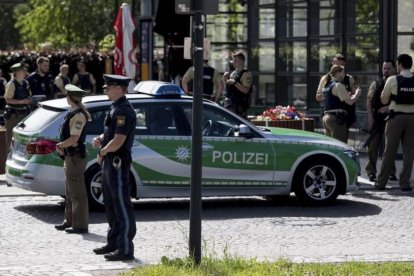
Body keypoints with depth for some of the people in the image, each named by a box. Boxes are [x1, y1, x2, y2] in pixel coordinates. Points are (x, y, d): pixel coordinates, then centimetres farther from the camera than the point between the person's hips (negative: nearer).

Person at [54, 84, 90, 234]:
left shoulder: (78, 115, -19)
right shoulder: (73, 113, 13)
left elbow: (73, 139, -23)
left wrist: (60, 145, -8)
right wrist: (62, 146, 3)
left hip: (76, 157, -11)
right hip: (71, 156, 11)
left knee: (77, 193, -6)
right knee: (70, 192, 18)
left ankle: (80, 225, -3)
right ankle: (70, 221, 27)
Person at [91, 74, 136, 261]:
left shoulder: (124, 111, -17)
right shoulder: (115, 108, 15)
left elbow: (118, 141, -23)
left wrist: (102, 152, -10)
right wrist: (99, 140, 4)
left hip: (118, 163, -11)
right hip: (109, 163, 11)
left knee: (122, 207, -7)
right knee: (111, 206, 17)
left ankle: (125, 249, -5)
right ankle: (113, 243, 26)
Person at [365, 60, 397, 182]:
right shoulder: (376, 84, 7)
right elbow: (369, 101, 5)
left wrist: (389, 108, -15)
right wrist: (370, 116, -4)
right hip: (377, 118, 0)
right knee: (373, 145, -2)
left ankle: (391, 172, 16)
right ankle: (371, 171, 3)